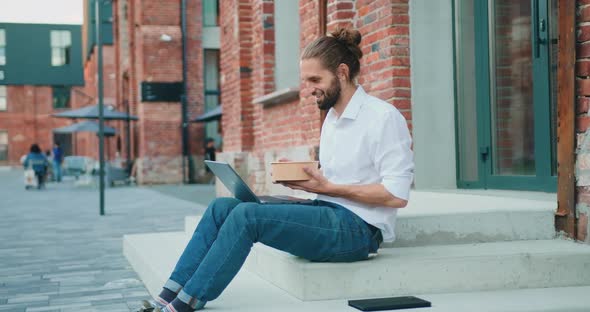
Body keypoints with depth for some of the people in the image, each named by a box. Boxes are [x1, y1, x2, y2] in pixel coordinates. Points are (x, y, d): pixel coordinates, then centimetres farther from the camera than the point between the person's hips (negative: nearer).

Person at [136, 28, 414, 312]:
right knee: (222, 207, -7)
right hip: (326, 214, 9)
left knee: (247, 215, -25)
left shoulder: (383, 117, -11)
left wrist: (329, 188, -14)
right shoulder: (332, 118, 17)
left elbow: (397, 195, -16)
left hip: (357, 228, -8)